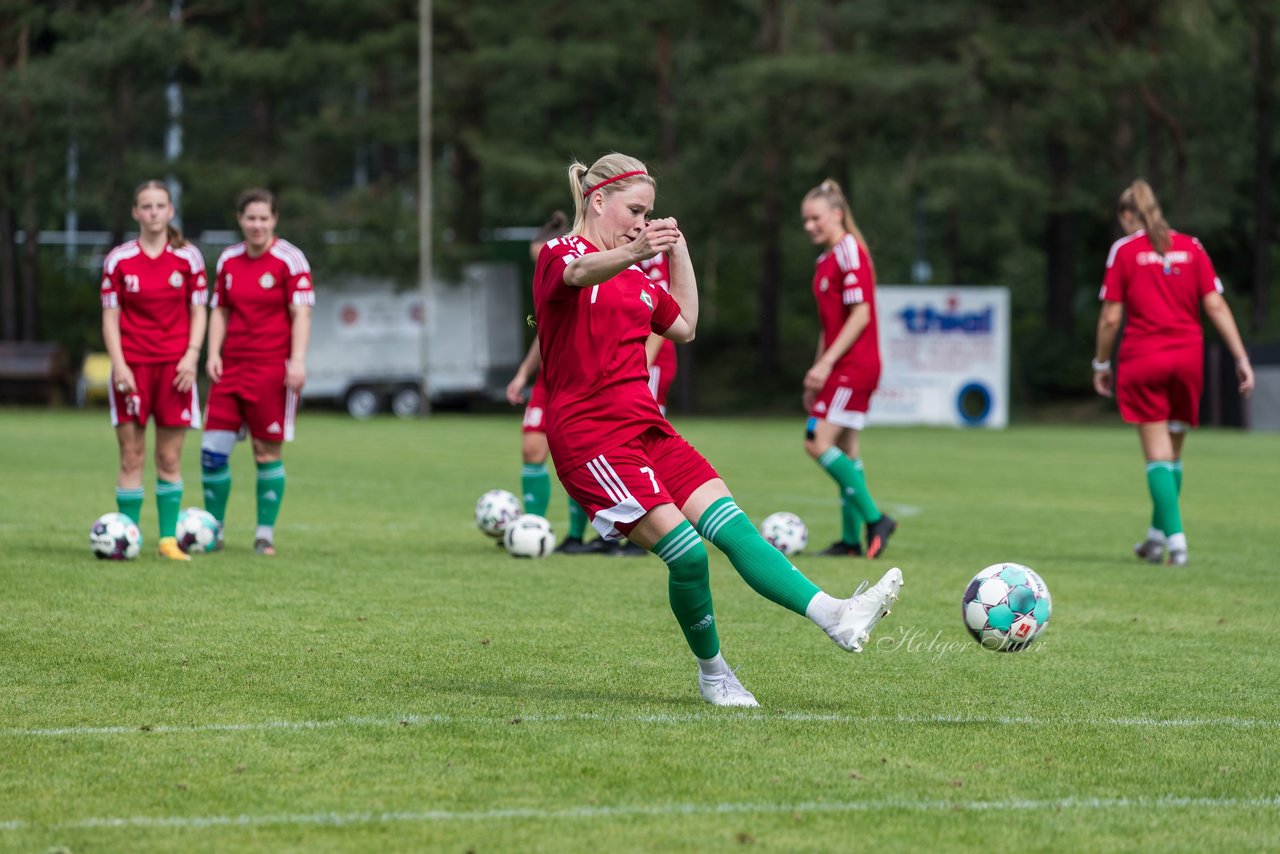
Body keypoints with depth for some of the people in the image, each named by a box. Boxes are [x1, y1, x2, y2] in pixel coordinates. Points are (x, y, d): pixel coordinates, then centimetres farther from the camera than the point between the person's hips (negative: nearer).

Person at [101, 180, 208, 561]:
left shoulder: (188, 257, 4)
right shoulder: (118, 260, 2)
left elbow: (198, 311, 7)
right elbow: (110, 315, 3)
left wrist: (191, 355, -6)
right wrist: (118, 364, -7)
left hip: (175, 366, 1)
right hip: (132, 365, -1)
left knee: (170, 459, 2)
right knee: (131, 456, -2)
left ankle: (168, 539, 8)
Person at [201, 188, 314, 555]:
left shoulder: (289, 260, -6)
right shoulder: (228, 260, 9)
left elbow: (301, 312, -10)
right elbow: (220, 310, 16)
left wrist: (297, 360, -19)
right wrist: (213, 353, 3)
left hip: (272, 368, -5)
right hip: (231, 366, 5)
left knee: (267, 452, -1)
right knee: (212, 450, -1)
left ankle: (265, 534, 9)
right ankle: (213, 530, 11)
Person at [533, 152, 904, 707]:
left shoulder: (633, 276, 21)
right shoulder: (559, 254, -5)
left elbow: (684, 326, 31)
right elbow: (579, 274, -31)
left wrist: (679, 253, 21)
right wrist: (633, 253, -54)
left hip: (645, 426, 8)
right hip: (589, 436, -8)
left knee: (733, 526, -9)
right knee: (685, 549, -18)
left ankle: (835, 617, -19)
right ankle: (712, 673, 1)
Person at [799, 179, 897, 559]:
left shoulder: (850, 252, -11)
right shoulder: (826, 259, 17)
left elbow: (860, 314, -18)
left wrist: (826, 362, -20)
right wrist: (816, 376, 23)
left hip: (853, 366, -10)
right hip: (841, 369, 10)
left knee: (819, 442, -15)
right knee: (845, 450, 9)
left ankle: (874, 519, -13)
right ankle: (851, 539, 11)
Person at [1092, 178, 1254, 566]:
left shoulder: (1124, 250, -2)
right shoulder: (1191, 247, 6)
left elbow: (1110, 317, -3)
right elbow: (1215, 305, 0)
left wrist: (1101, 364, 10)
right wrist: (1241, 358, 1)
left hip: (1142, 359, -3)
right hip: (1188, 358, 3)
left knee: (1158, 454, -1)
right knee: (1173, 452, 16)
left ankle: (1175, 536, -14)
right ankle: (1158, 535, 23)